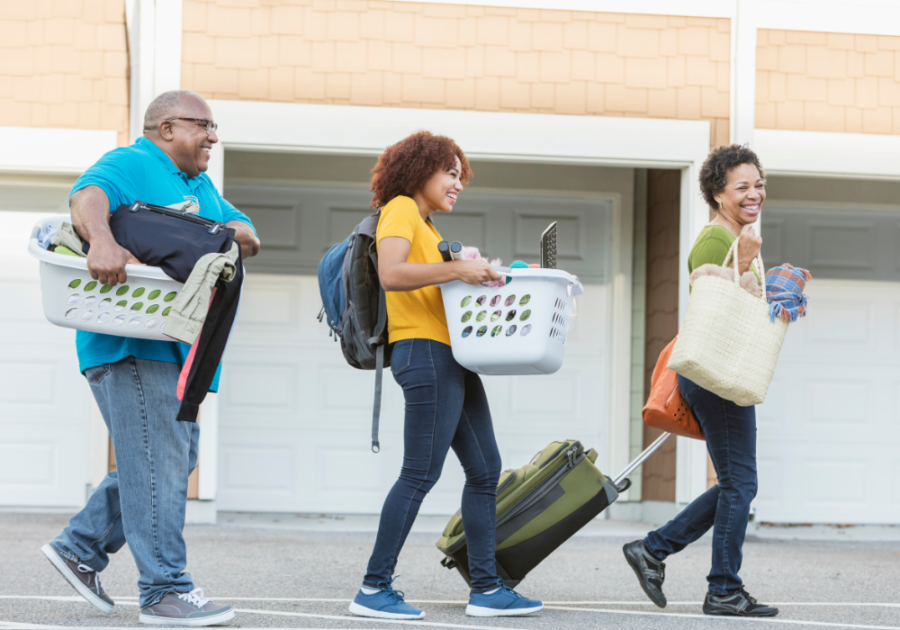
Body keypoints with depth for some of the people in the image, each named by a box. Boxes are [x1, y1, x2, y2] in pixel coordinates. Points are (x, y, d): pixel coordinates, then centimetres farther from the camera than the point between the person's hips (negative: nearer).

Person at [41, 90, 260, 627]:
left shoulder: (201, 187, 25)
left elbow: (249, 238, 21)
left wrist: (238, 233, -4)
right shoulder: (131, 165, -4)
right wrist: (102, 240, -45)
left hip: (175, 348, 10)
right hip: (131, 344, -10)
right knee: (159, 463, -12)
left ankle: (80, 548, 20)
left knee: (176, 460, 13)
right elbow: (88, 195, -24)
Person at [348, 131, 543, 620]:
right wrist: (456, 269, -24)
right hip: (425, 353, -10)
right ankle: (374, 588, -8)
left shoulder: (426, 225, 25)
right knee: (421, 473, -11)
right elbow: (390, 274, -21)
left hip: (452, 359, 10)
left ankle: (485, 589, 11)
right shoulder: (401, 210, -4)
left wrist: (484, 277, 11)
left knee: (485, 470, 8)